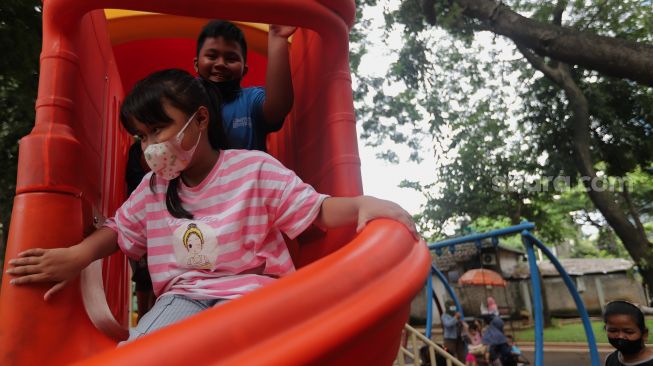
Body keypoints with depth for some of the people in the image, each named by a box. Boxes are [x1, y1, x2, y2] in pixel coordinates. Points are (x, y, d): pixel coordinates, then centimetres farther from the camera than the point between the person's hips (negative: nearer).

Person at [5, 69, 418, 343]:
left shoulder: (255, 169, -5)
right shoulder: (153, 188, 11)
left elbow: (317, 210, -7)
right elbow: (119, 229, 24)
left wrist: (364, 204, -28)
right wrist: (78, 255, 2)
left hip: (249, 288, -4)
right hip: (182, 295, 4)